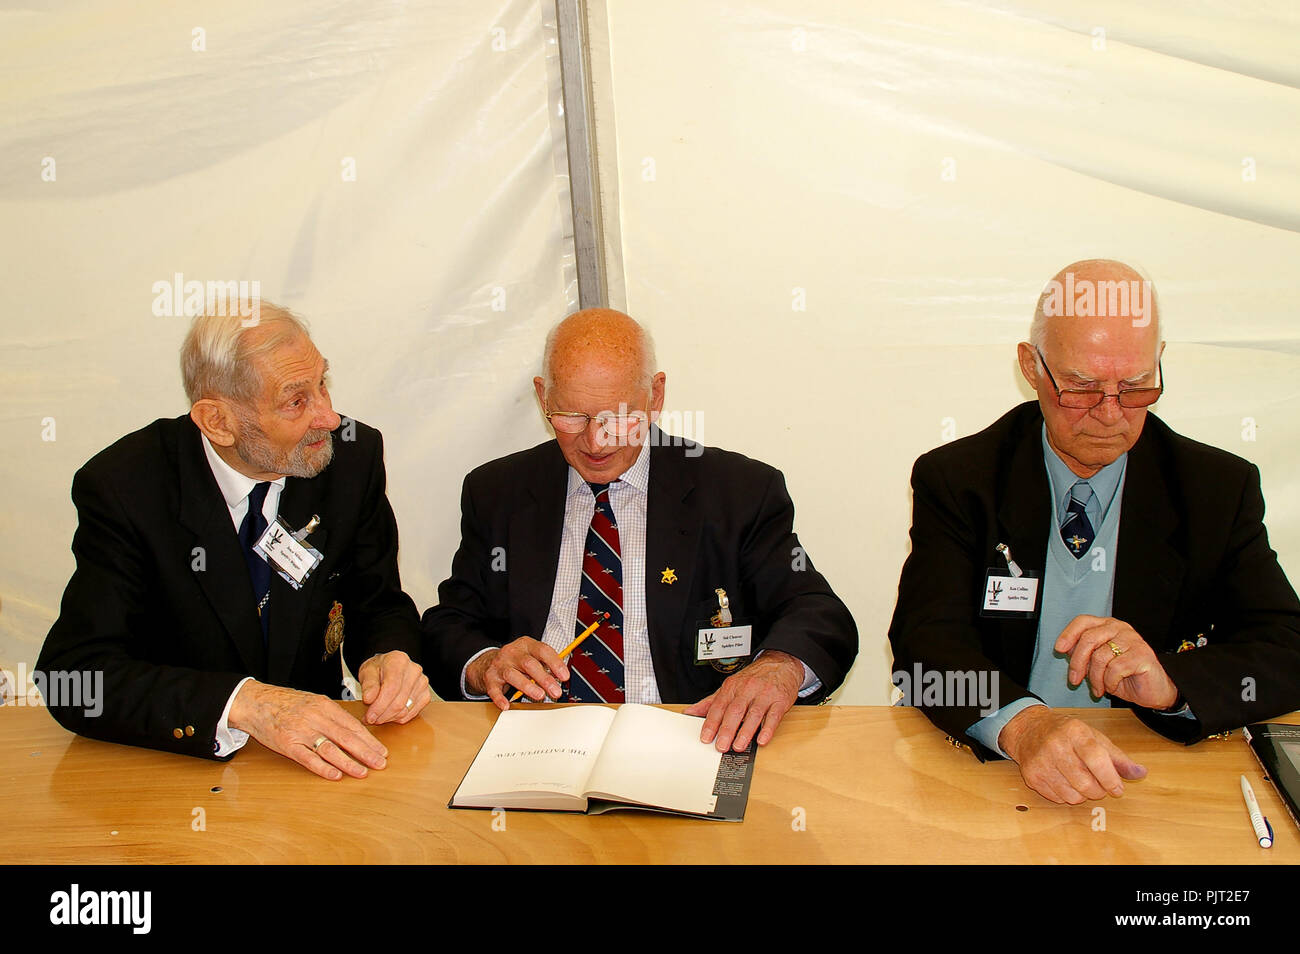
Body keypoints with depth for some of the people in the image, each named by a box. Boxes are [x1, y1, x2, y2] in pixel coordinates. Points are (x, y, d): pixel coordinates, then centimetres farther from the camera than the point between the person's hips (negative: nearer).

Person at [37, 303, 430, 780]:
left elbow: (380, 608, 4)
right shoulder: (122, 487, -14)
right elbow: (74, 675, -20)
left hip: (317, 752, 2)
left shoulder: (354, 455, -7)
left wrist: (389, 656, -20)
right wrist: (243, 703, -33)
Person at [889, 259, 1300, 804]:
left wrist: (1171, 683, -22)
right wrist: (1020, 723, -32)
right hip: (989, 768, -2)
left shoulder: (1222, 489, 5)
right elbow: (928, 642, -12)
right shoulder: (955, 480, -1)